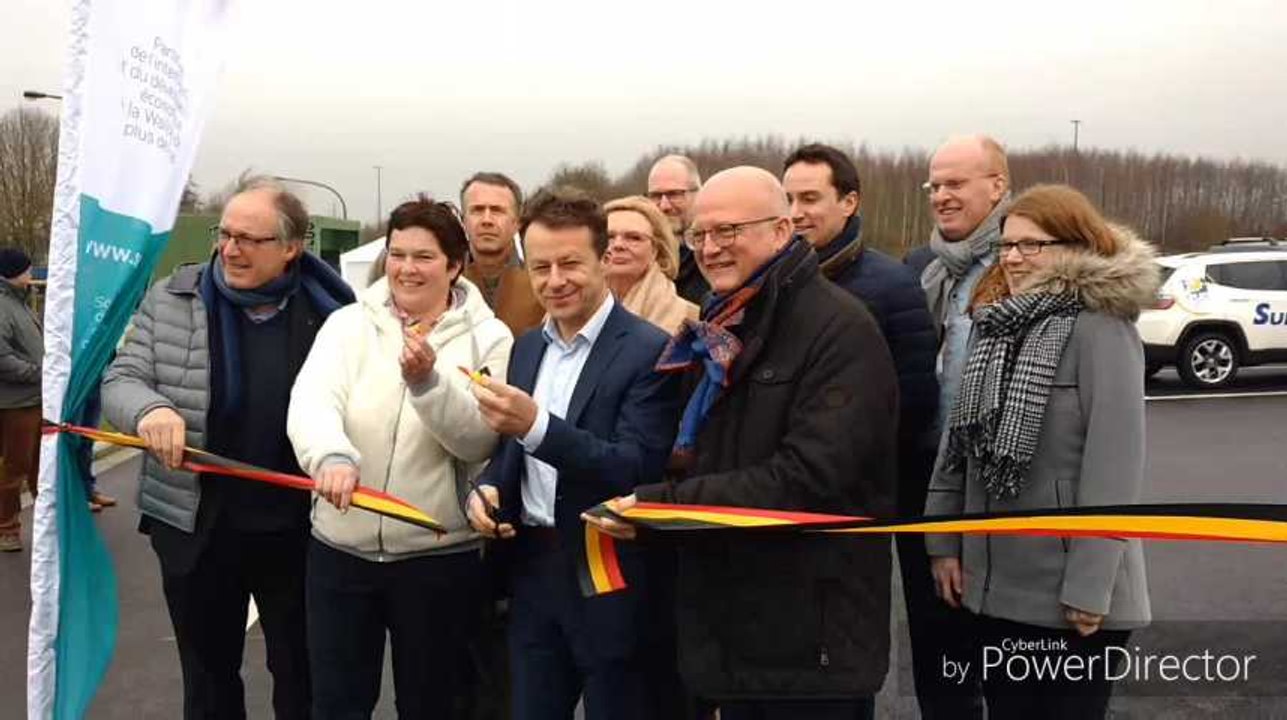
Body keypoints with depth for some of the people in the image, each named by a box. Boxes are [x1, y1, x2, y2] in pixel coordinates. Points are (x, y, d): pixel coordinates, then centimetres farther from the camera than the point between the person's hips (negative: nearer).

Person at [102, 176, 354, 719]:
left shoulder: (330, 311, -5)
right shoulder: (170, 299, -2)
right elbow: (119, 380, -3)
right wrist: (149, 409, -25)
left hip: (296, 530, -1)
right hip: (195, 526, 1)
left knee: (301, 673, 14)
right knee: (207, 675, 18)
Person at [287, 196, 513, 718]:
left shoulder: (488, 337, -4)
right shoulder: (348, 324, 0)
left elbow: (478, 441, -12)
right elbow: (310, 401, -16)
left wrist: (428, 380, -28)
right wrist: (332, 456, -36)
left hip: (438, 556, -1)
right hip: (340, 548, 1)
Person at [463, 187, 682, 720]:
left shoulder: (651, 351, -14)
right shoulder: (527, 347, 9)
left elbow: (636, 471, -21)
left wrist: (536, 424, -31)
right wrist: (488, 488, -4)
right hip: (532, 574, 6)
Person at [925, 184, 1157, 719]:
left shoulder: (1101, 327, -13)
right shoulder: (998, 323, 9)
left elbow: (1114, 465, -18)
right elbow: (960, 437, 11)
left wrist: (1089, 587, -20)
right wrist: (944, 540, 6)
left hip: (1068, 597, -7)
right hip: (993, 584, 7)